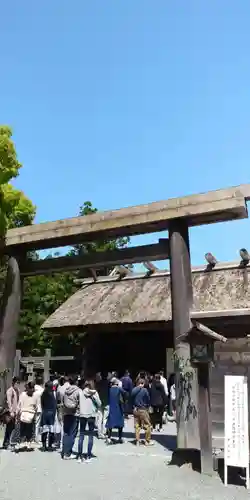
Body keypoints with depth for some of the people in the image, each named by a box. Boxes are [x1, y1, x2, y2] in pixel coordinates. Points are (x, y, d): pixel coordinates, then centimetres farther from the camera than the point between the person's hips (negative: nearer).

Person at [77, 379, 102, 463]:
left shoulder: (81, 392, -2)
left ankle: (80, 456, 9)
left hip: (82, 415, 1)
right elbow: (99, 404, -2)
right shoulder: (94, 393, -4)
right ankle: (88, 456, 6)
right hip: (92, 415, -1)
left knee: (81, 435, 9)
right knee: (91, 436, 8)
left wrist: (80, 410, 10)